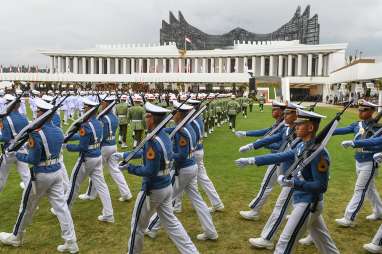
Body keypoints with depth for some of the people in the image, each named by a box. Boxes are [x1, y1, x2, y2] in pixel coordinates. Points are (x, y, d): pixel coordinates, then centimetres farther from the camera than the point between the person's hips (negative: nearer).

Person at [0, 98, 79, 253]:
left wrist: (18, 155, -1)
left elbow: (33, 160, -18)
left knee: (27, 207, 15)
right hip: (57, 172, 6)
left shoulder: (37, 133, -20)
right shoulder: (58, 131, 3)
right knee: (61, 206, 7)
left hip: (41, 175, -6)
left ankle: (16, 238, 36)